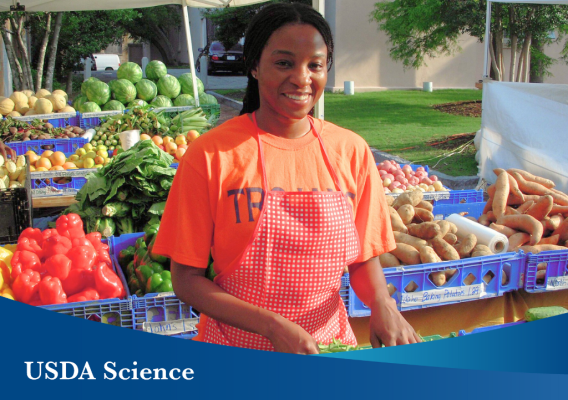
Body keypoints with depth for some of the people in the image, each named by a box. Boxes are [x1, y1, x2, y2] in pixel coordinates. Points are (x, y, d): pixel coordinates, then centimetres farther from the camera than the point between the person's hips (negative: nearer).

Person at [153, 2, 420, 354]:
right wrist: (274, 327, -20)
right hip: (236, 347, -1)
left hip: (328, 344, 2)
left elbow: (364, 258, 7)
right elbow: (187, 280, -8)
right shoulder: (211, 155, -12)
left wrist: (381, 302, -15)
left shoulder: (351, 151, -2)